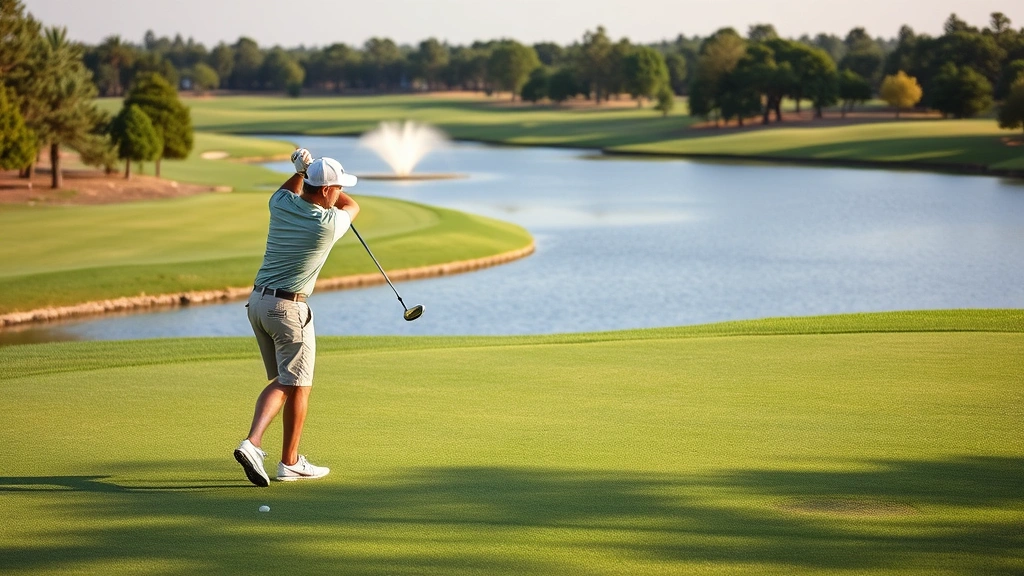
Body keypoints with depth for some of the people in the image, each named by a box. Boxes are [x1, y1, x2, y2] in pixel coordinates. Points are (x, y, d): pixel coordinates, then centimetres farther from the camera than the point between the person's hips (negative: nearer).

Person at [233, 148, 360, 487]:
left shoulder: (281, 205, 0)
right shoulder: (328, 225, -15)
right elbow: (352, 207, 11)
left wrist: (302, 170, 13)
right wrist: (309, 170, 16)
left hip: (258, 301, 7)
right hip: (289, 308, -7)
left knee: (281, 381, 15)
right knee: (298, 386, 5)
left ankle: (253, 442, -2)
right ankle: (290, 463, 12)